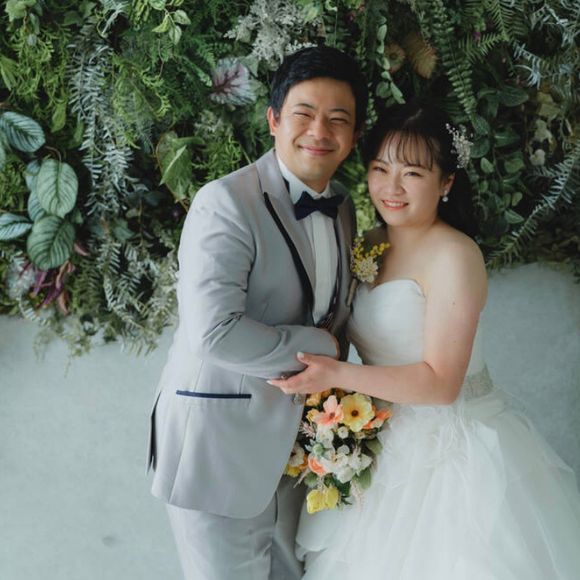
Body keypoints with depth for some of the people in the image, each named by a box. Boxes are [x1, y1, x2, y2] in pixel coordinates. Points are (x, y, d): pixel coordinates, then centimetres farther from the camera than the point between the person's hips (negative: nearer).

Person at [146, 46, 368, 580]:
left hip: (296, 437, 7)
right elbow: (214, 332, -27)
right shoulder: (225, 204, -18)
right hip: (221, 440, -7)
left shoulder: (343, 208, 7)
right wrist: (320, 348, -17)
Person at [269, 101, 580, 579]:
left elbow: (440, 382, -22)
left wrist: (338, 375, -29)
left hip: (452, 457, -7)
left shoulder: (454, 256, -18)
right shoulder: (371, 245, 5)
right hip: (387, 446, 7)